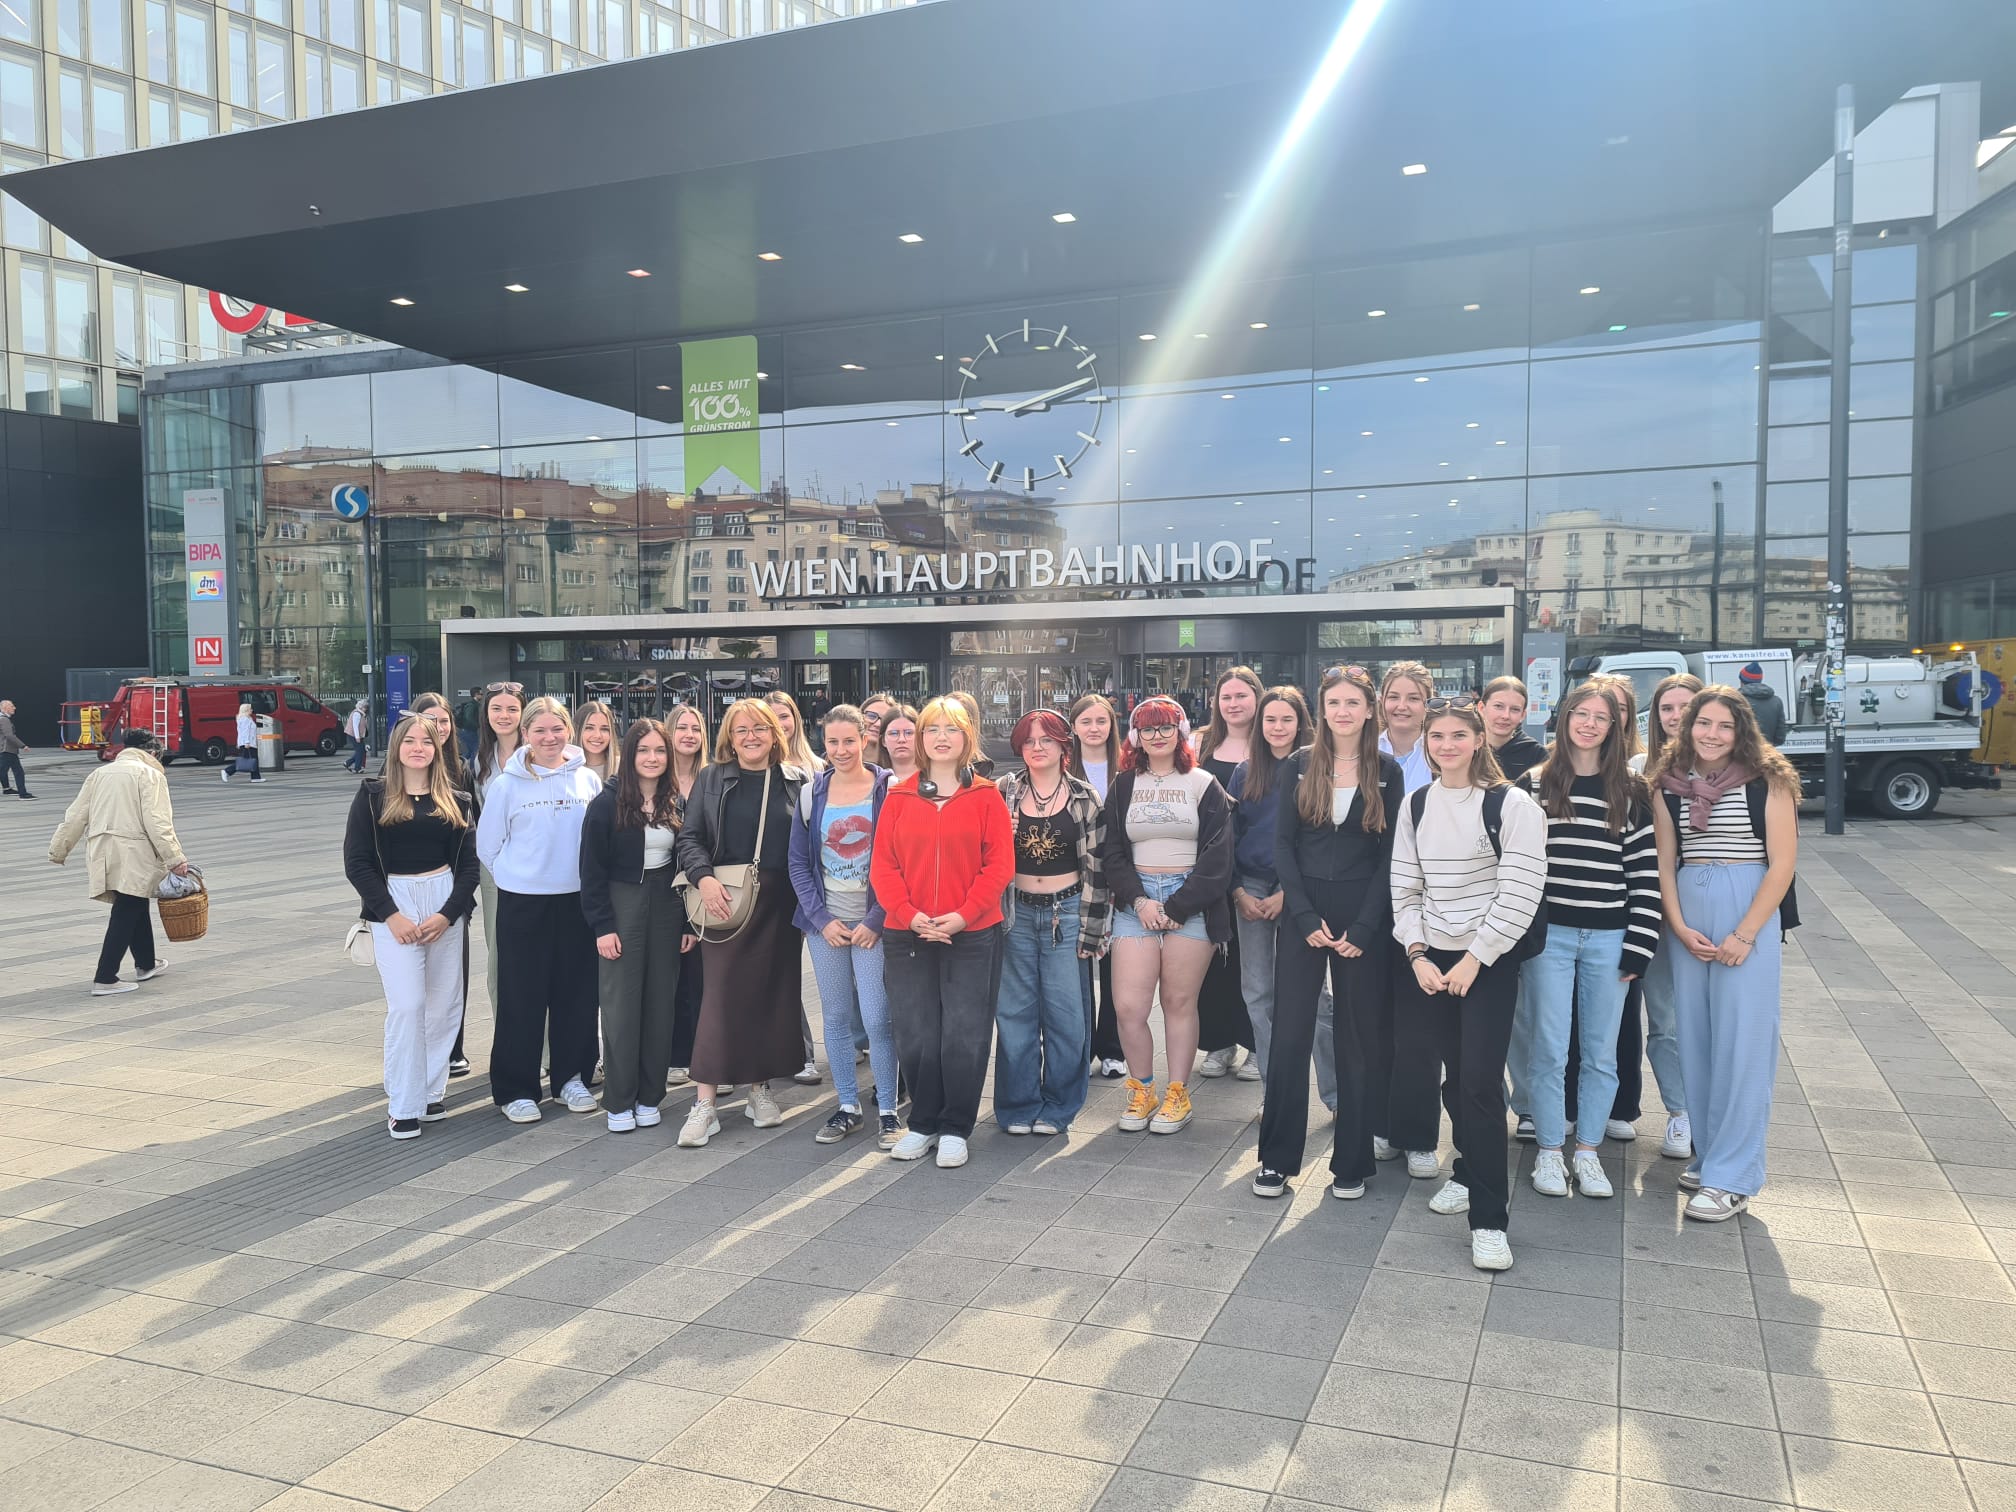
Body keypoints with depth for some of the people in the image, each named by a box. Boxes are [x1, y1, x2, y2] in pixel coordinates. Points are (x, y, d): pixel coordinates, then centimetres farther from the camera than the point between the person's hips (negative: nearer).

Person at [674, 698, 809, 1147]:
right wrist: (704, 878, -15)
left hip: (780, 903, 2)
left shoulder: (797, 781, 5)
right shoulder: (711, 779, 5)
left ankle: (759, 1088, 22)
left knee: (773, 992, 7)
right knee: (721, 992, -5)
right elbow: (690, 837, 2)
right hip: (726, 901, -1)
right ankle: (704, 1104, -2)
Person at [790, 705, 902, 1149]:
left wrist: (876, 920, -11)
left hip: (872, 923, -3)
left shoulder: (889, 790, -3)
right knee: (835, 1017, 9)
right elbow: (798, 863, 7)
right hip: (825, 923, 3)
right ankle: (847, 1106, 21)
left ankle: (887, 1110, 8)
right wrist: (822, 919, -4)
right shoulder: (811, 794, 6)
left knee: (877, 1018, -6)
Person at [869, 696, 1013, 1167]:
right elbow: (883, 866, 2)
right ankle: (922, 1124, 24)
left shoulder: (986, 797, 1)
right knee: (915, 1036, 8)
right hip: (908, 937, 2)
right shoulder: (899, 797, 7)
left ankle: (955, 1129, 15)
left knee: (963, 1036, 1)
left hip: (971, 935, -2)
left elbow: (999, 865, -4)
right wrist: (910, 915, -12)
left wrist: (963, 915, -14)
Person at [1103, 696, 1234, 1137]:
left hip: (1190, 900, -2)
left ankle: (1177, 1095, 13)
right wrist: (1140, 901, -8)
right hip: (1136, 899, 2)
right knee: (1128, 1005, -6)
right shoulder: (1123, 787, 12)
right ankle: (1141, 1091, 12)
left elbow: (1216, 856, -3)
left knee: (1179, 1001, 0)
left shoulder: (1203, 785, 3)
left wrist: (1175, 908, -10)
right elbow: (1113, 853, 8)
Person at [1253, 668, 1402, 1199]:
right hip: (1302, 911, 0)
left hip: (1364, 916, 0)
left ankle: (1351, 1162, 17)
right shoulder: (1298, 766, 3)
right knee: (1290, 1033, 0)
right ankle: (1276, 1158, 10)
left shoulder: (1387, 773, 2)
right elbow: (1283, 844, 1)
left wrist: (1362, 928, -9)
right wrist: (1307, 918, -9)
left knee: (1358, 1038, 6)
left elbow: (1389, 856, 0)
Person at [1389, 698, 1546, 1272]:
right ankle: (1470, 1171, 32)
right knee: (1454, 1074, 9)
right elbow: (1404, 886, 8)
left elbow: (1520, 893, -11)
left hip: (1489, 961, -4)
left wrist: (1474, 960, -12)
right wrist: (1417, 954, -2)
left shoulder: (1511, 805, -7)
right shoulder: (1415, 805, 8)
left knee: (1480, 1082, -9)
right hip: (1427, 959, 4)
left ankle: (1488, 1219, -2)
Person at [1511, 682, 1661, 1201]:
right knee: (1548, 1050, 2)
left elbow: (1646, 872, 3)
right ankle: (1548, 1152, 16)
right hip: (1548, 934, -1)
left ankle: (1587, 1151, 22)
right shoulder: (1533, 785, 3)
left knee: (1601, 1053, 8)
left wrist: (1639, 945, -3)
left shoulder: (1631, 791, 5)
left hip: (1609, 939, 1)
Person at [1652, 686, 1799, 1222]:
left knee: (1741, 1043, -4)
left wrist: (1745, 934, -13)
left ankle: (1732, 1177, 1)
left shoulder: (1766, 782, -5)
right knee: (1695, 1038, 8)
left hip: (1748, 919, -4)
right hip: (1686, 920, 4)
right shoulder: (1670, 786, 7)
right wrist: (1680, 927, -4)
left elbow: (1782, 864, -7)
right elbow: (1665, 864, 8)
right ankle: (1709, 1153, 22)